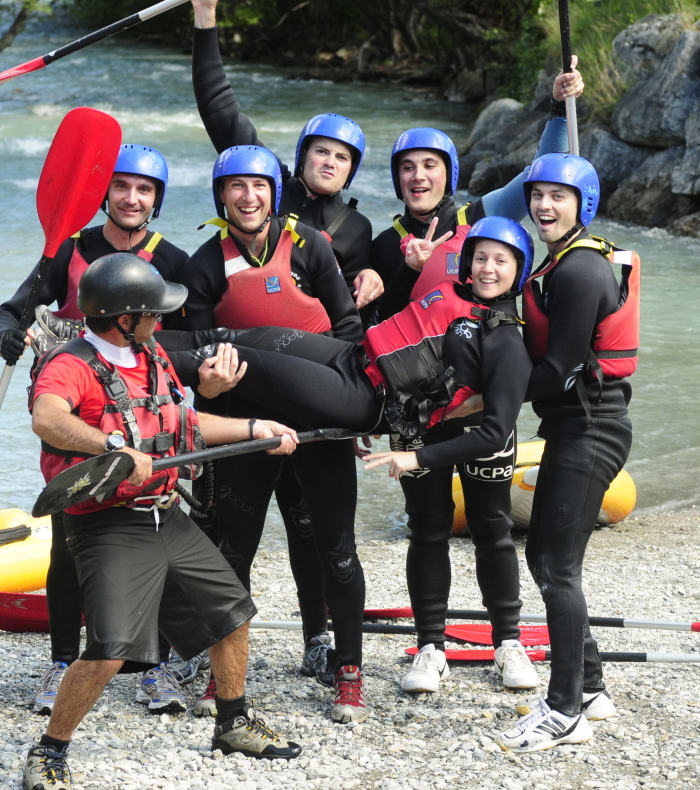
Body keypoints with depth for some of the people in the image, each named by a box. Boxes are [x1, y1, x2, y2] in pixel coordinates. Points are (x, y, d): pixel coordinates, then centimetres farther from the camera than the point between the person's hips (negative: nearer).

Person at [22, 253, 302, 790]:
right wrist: (116, 447, -47)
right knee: (110, 650, -19)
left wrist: (254, 429, 23)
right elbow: (46, 419, -39)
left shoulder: (153, 355, 12)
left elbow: (182, 423, 25)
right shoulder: (71, 367, -17)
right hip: (109, 529, -9)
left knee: (232, 611, 16)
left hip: (167, 519, 9)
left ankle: (235, 725, 36)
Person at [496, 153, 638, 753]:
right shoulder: (566, 263, 15)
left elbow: (560, 369, -19)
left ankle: (566, 712, -2)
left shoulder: (579, 272, -17)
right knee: (542, 555, 15)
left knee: (559, 568, -8)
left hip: (589, 429, -10)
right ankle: (590, 688, 24)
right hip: (576, 427, 10)